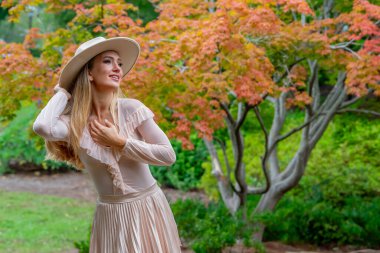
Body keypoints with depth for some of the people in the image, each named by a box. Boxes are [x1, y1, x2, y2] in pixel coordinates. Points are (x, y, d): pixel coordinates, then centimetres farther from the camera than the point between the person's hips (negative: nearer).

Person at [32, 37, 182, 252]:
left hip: (148, 207, 0)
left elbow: (169, 155, -12)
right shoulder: (75, 121, -7)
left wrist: (119, 142, -17)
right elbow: (42, 127, -29)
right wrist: (63, 92, -12)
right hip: (110, 215, 0)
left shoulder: (132, 108, -10)